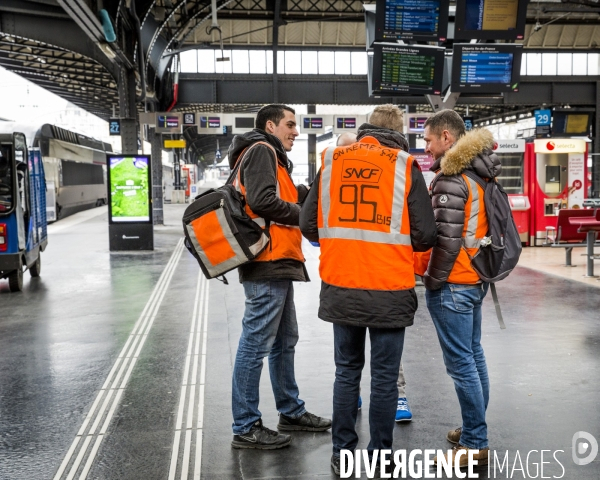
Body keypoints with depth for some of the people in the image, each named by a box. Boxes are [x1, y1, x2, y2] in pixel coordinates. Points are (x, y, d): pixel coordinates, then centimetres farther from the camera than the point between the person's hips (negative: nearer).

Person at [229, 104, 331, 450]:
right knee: (256, 344, -6)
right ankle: (246, 428, 1)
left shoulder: (271, 156, 24)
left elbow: (284, 198, 16)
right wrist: (302, 213, -9)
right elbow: (261, 201, -21)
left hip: (277, 264, 11)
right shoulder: (261, 150, -8)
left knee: (284, 341, 18)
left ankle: (292, 411, 31)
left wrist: (304, 195, 0)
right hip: (268, 264, -11)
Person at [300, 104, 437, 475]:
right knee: (384, 377, 8)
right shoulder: (405, 166, -5)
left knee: (347, 371, 16)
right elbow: (426, 236, -7)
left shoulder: (332, 161, 4)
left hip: (340, 288, 3)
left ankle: (342, 454, 24)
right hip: (388, 290, -3)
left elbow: (309, 225, 5)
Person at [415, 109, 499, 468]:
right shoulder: (479, 175, 12)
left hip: (452, 284, -10)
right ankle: (475, 431, 27)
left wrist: (433, 280, -11)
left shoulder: (451, 179, -17)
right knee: (474, 355, 16)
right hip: (475, 280, 10)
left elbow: (447, 238, -21)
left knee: (461, 362, -3)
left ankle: (474, 444, 4)